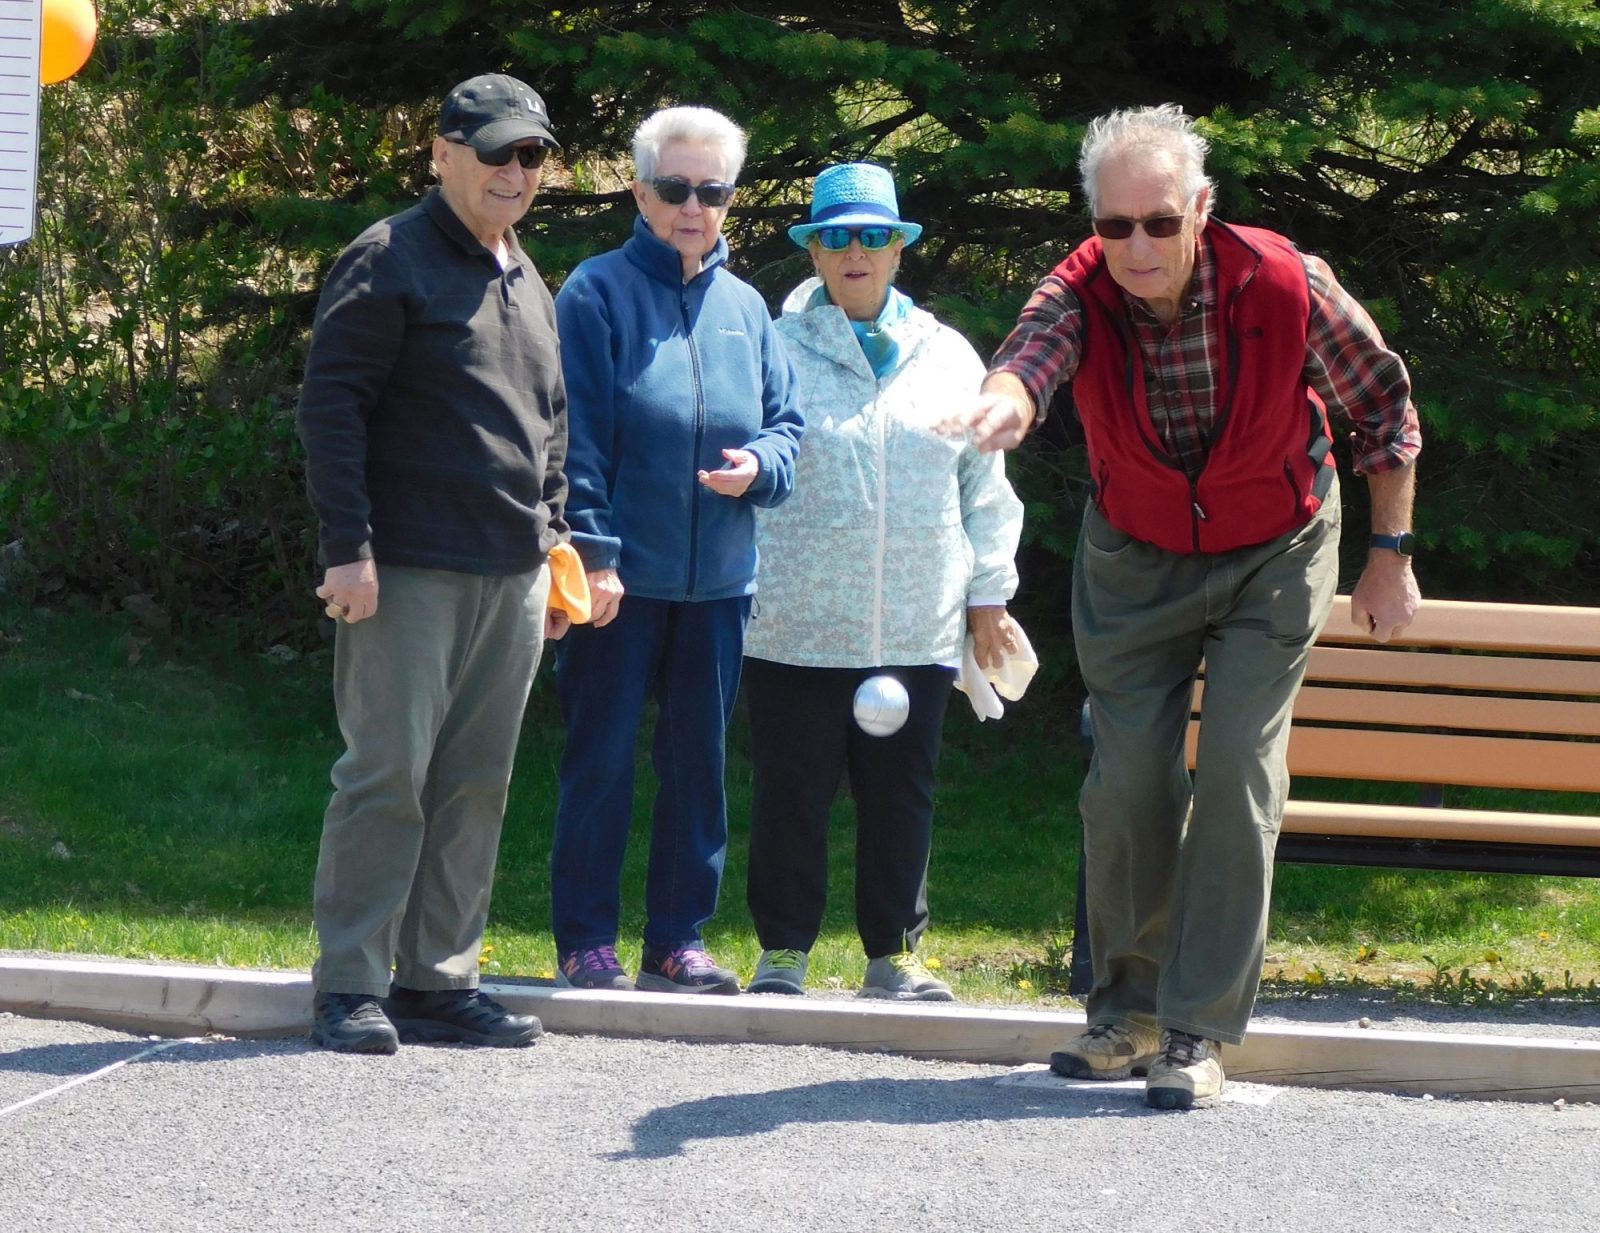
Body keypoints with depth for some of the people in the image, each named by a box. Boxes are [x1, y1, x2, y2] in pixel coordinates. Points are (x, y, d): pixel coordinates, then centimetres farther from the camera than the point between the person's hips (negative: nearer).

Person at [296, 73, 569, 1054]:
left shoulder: (529, 283, 19)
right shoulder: (390, 263, -5)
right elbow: (331, 405, -10)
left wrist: (553, 541, 20)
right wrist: (349, 549, -15)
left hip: (511, 577, 7)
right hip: (410, 570, -7)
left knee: (476, 783, 7)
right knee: (389, 773, -8)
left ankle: (439, 978, 13)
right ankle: (352, 987, -3)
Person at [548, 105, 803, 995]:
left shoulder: (746, 308, 12)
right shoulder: (599, 293, -3)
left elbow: (787, 423, 17)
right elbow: (576, 436, -7)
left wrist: (760, 465, -6)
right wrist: (593, 551, -14)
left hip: (718, 580, 5)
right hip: (622, 574, -5)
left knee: (700, 760, 8)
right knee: (603, 758, -1)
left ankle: (678, 938, 15)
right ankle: (587, 942, 6)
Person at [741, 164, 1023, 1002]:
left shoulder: (947, 358, 13)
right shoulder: (776, 351, 3)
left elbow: (985, 486, 17)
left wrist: (989, 594, 13)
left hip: (917, 630, 3)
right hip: (796, 629, -3)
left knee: (901, 796, 7)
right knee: (791, 794, 0)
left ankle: (894, 955, 16)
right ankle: (783, 952, 9)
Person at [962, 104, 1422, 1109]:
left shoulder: (1287, 287, -25)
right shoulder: (1082, 294, -23)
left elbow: (1384, 403, -9)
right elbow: (1034, 350, -47)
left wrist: (1392, 556, -5)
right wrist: (1007, 401, -71)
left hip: (1272, 560, -2)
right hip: (1135, 564, 2)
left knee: (1238, 777, -12)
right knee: (1126, 781, -2)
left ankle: (1199, 1029, -7)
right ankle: (1128, 1008, 16)